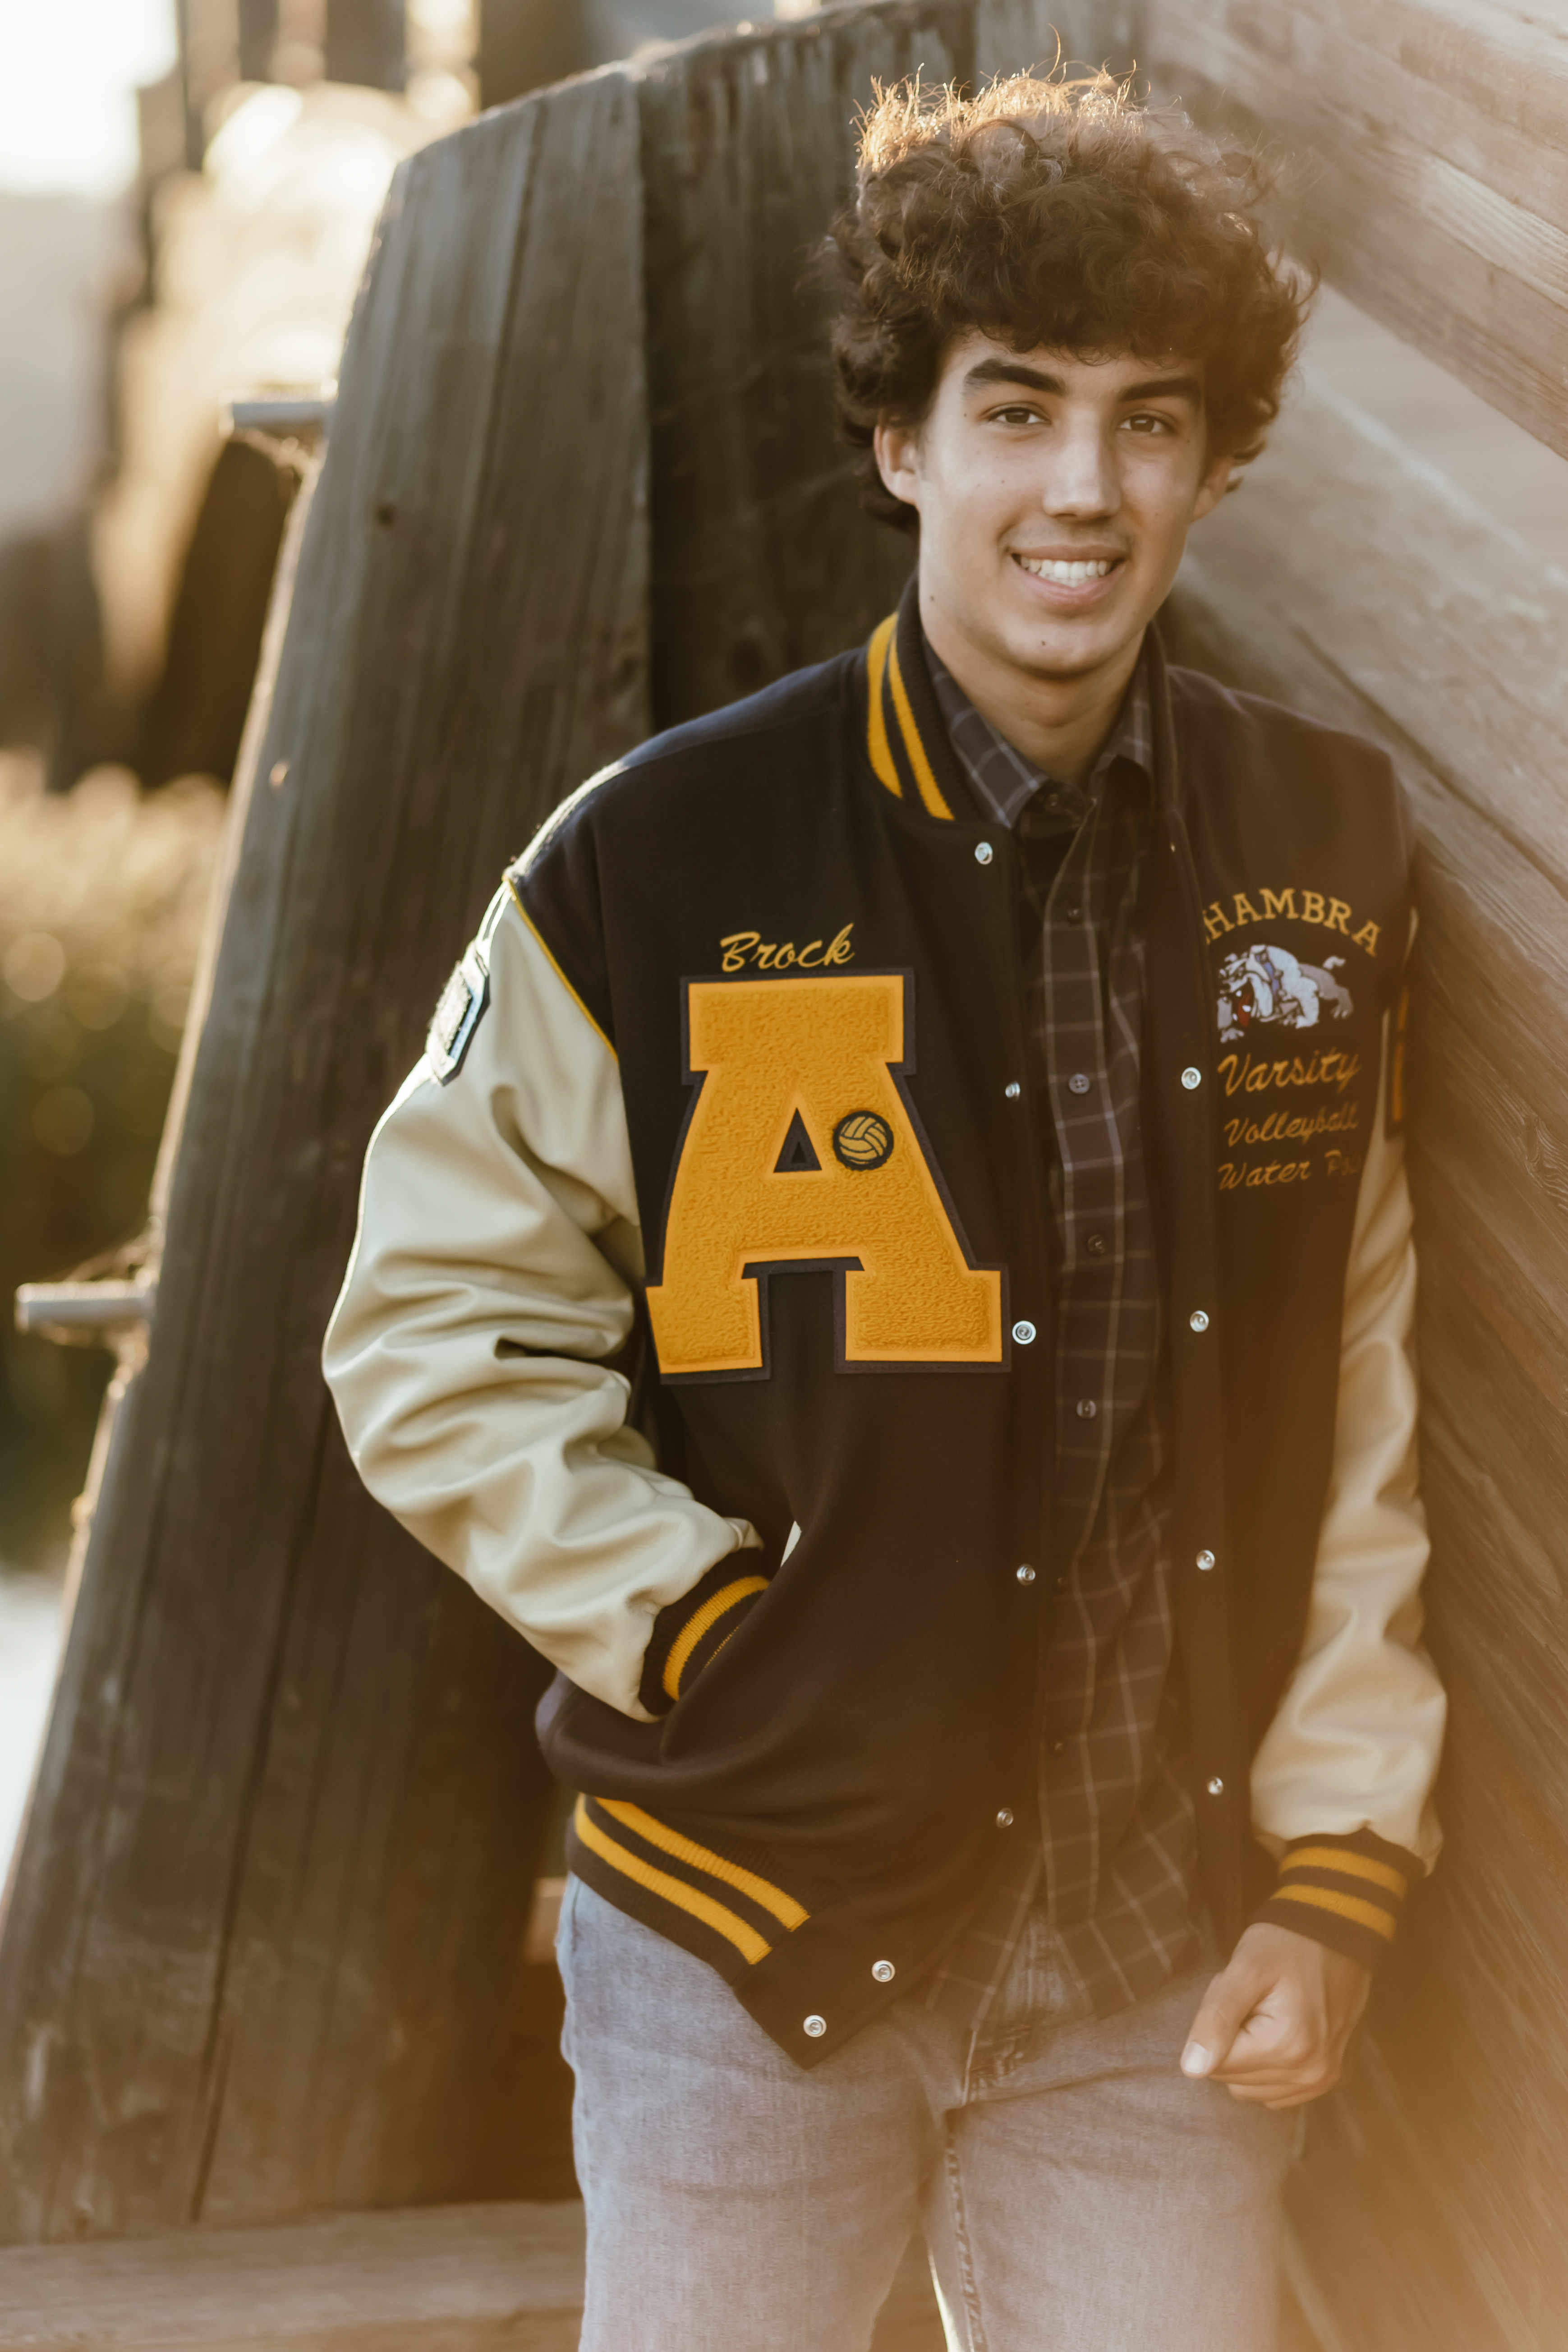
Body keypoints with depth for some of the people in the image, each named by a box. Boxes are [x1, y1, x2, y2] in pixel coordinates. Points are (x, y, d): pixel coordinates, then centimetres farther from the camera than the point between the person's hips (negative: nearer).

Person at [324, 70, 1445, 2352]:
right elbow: (436, 1333, -3)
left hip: (1171, 1978, 2)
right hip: (752, 1937, -2)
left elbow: (1357, 1403, 4)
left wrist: (1338, 1866, 1)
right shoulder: (662, 866, -10)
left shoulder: (1323, 855, 1)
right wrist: (708, 1626, -11)